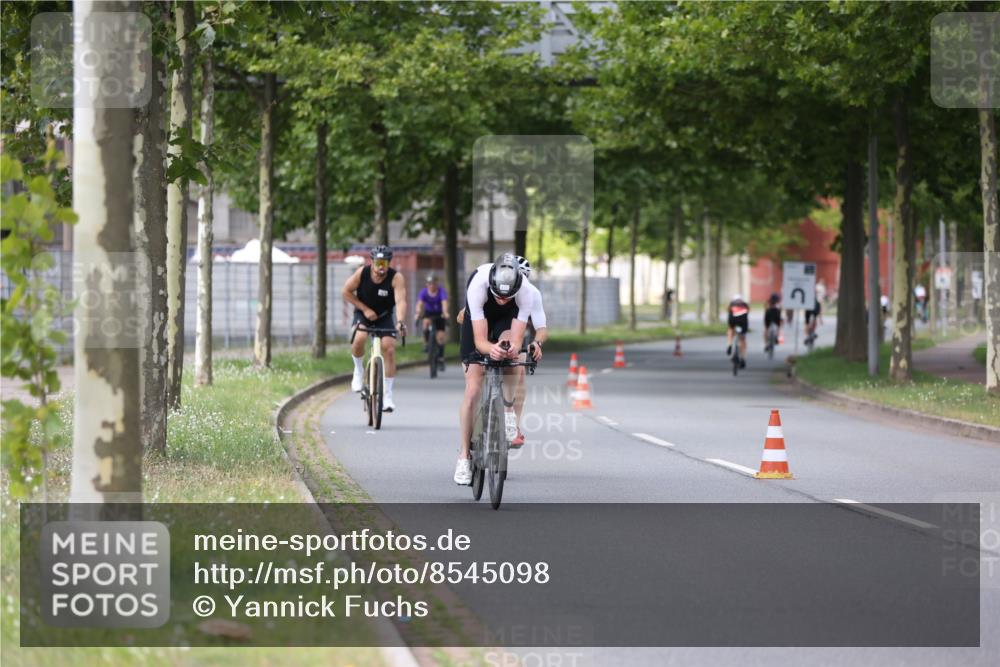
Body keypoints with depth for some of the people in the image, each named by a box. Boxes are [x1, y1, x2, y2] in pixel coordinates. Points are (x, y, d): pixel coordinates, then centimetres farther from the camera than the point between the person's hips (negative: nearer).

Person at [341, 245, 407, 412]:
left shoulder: (396, 278, -23)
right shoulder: (362, 273, -19)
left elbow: (400, 301, -35)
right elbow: (346, 292, -8)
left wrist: (400, 321, -52)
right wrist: (365, 309, -15)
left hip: (385, 317, 0)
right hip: (363, 313, 0)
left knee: (389, 349, -16)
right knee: (359, 338, -30)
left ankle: (387, 395, -6)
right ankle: (359, 370, 2)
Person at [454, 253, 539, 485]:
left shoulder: (526, 292, -36)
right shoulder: (478, 285, -40)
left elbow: (516, 340, -35)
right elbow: (480, 340, -39)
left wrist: (512, 348, -59)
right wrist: (491, 349, -61)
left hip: (507, 318, 1)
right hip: (478, 319, -1)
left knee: (511, 352, -34)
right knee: (473, 389, -11)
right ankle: (463, 458, -3)